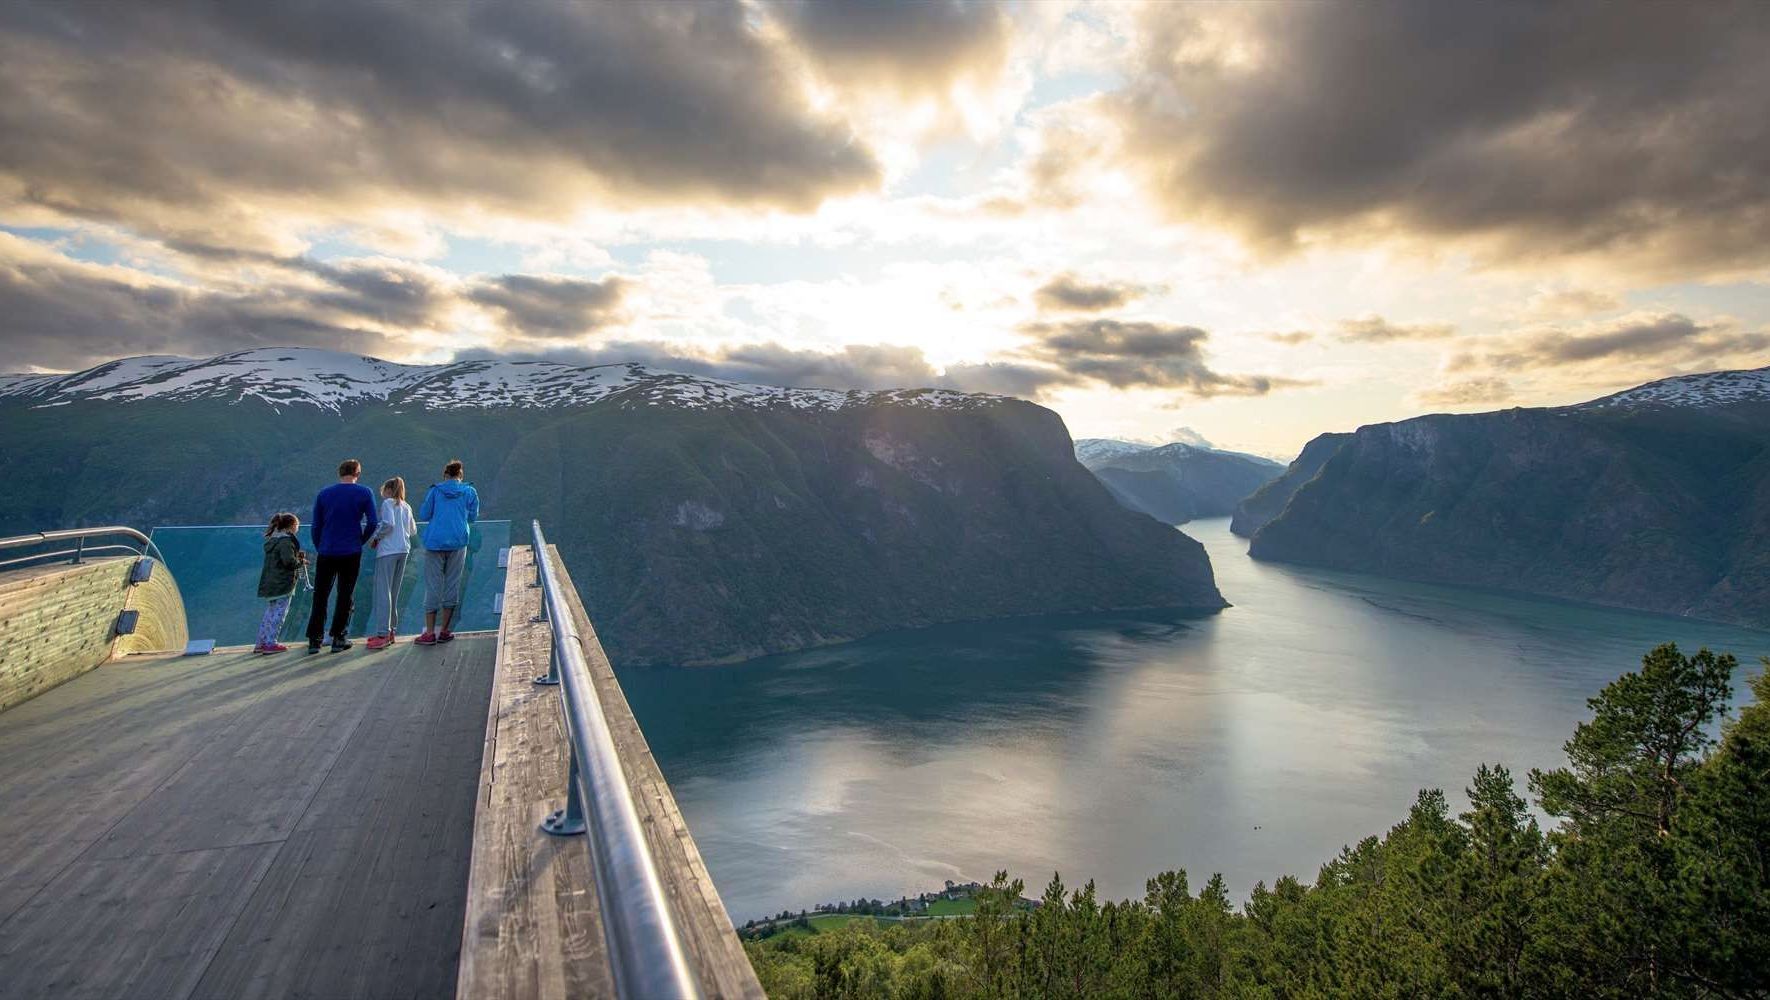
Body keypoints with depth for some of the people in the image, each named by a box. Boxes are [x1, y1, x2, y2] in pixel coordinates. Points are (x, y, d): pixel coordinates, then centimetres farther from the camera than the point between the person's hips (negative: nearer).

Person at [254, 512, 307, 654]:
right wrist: (301, 562, -4)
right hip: (282, 583, -9)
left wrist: (296, 555, 12)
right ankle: (270, 643, -3)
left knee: (269, 613, 17)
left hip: (268, 583, 9)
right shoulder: (286, 540, -14)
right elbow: (288, 561, -21)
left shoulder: (272, 539, 15)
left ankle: (261, 643, 21)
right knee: (279, 613, -3)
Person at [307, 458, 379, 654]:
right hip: (351, 554, -2)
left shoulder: (323, 494, 6)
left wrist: (320, 549, 17)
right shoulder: (364, 493, -1)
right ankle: (338, 639, 9)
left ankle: (314, 639, 10)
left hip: (326, 554, 2)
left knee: (320, 597, 10)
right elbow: (373, 523, -7)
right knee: (344, 596, 6)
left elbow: (316, 526, 8)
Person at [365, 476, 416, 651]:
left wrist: (375, 538, -4)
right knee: (393, 592, 12)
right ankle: (391, 630, 14)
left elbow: (388, 524, -16)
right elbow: (413, 530, 18)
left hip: (388, 550, -7)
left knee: (383, 591, -9)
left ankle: (383, 633, -14)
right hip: (403, 550, 7)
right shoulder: (406, 506, 17)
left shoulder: (388, 503, -2)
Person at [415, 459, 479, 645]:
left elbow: (423, 515, 5)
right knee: (452, 585, 7)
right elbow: (472, 517, 7)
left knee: (432, 586, 3)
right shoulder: (470, 492, 3)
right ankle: (444, 631, 11)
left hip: (435, 542, 0)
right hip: (458, 543, 0)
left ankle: (430, 633, 1)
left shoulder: (434, 491, 3)